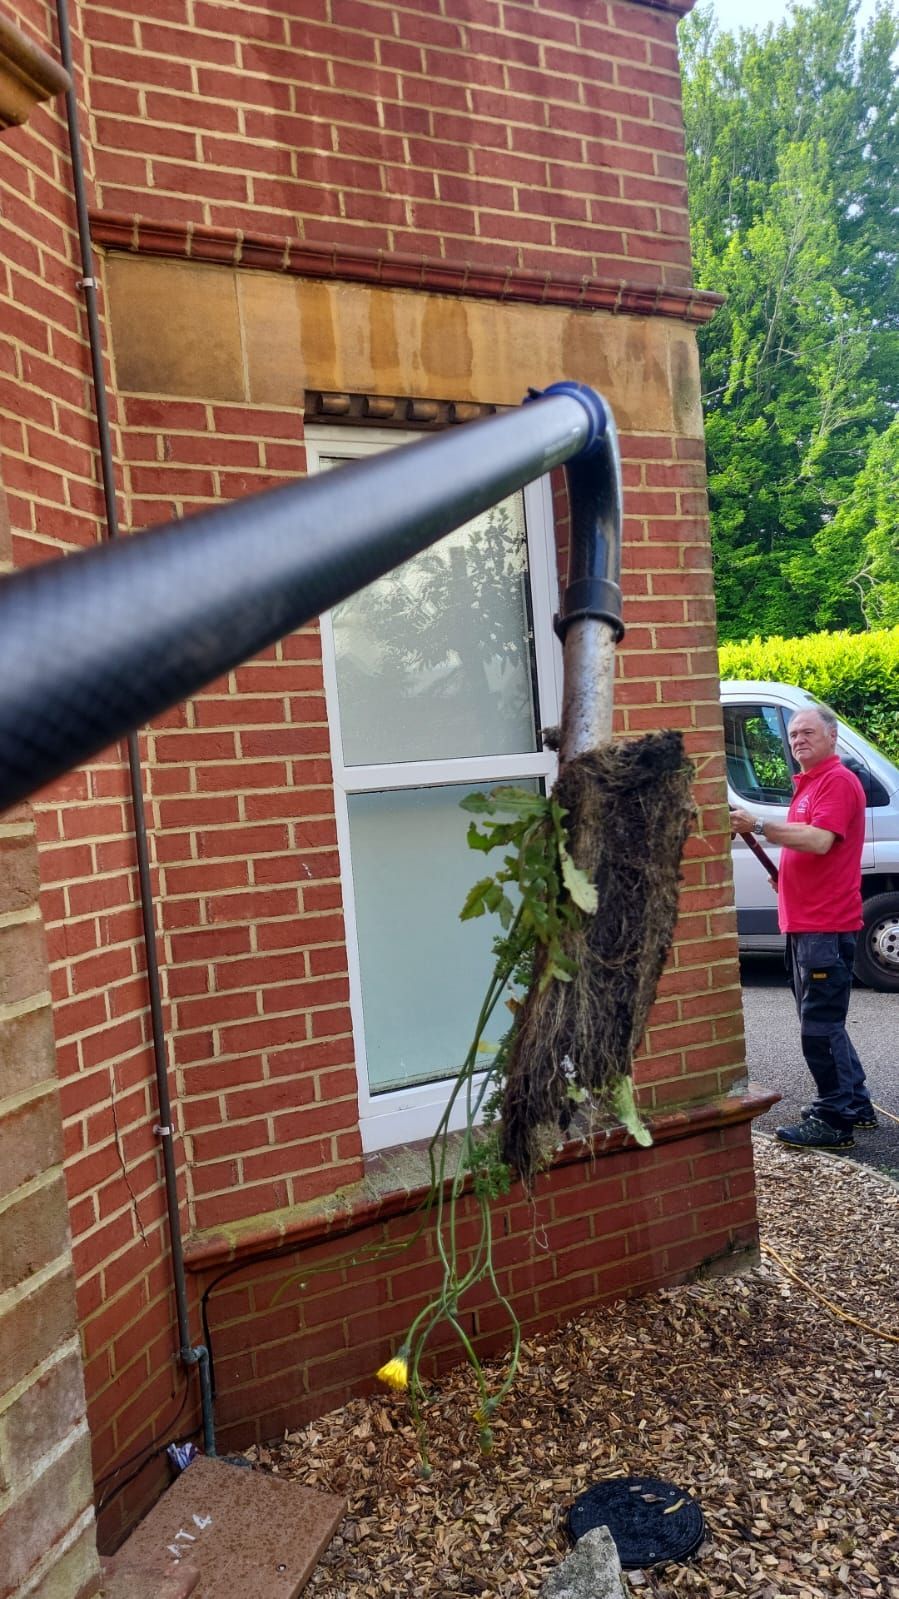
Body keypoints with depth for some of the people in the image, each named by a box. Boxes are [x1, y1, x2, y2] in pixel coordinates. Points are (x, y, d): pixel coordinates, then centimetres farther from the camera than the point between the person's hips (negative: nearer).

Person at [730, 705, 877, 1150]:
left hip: (825, 926, -10)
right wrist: (785, 875, 15)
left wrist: (759, 825, -28)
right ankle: (855, 1104, 29)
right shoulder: (808, 783, 19)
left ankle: (835, 1120, 3)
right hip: (805, 924, 10)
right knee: (822, 1022, 17)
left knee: (820, 1025, -6)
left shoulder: (838, 780, -11)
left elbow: (821, 840, -25)